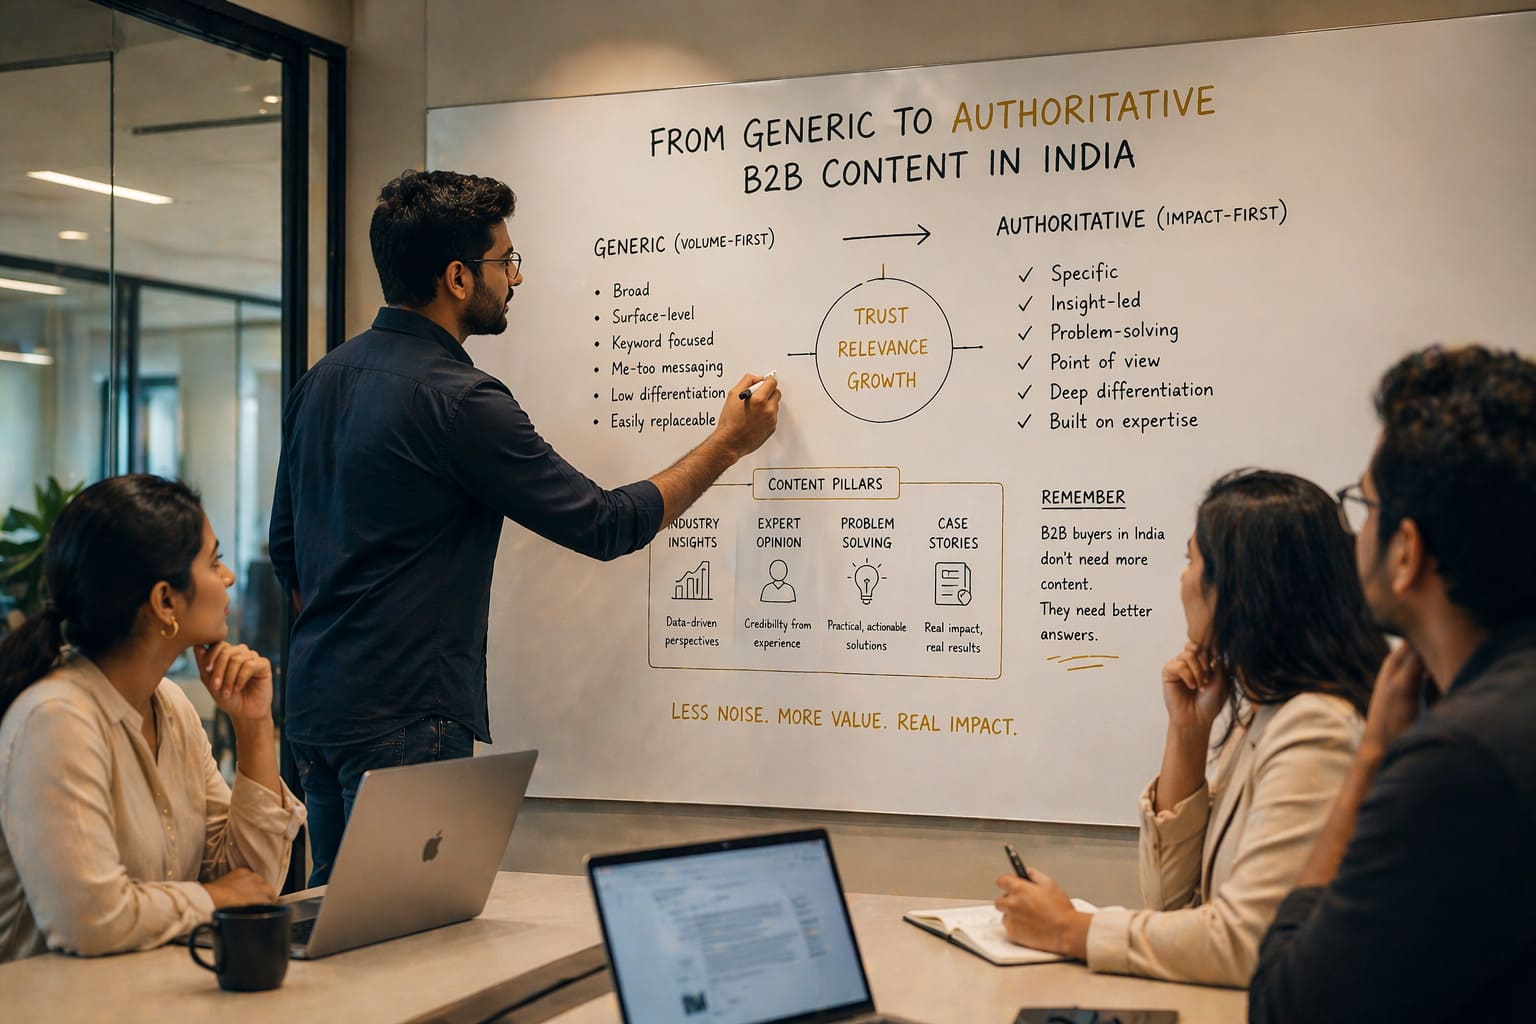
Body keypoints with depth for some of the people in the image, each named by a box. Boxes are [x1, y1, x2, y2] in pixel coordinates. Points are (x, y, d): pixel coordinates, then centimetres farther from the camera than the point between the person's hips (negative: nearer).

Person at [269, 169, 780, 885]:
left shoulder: (322, 381, 10)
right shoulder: (457, 401, -17)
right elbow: (605, 525, -11)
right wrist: (726, 445, 0)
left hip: (314, 703, 10)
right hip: (403, 719, -9)